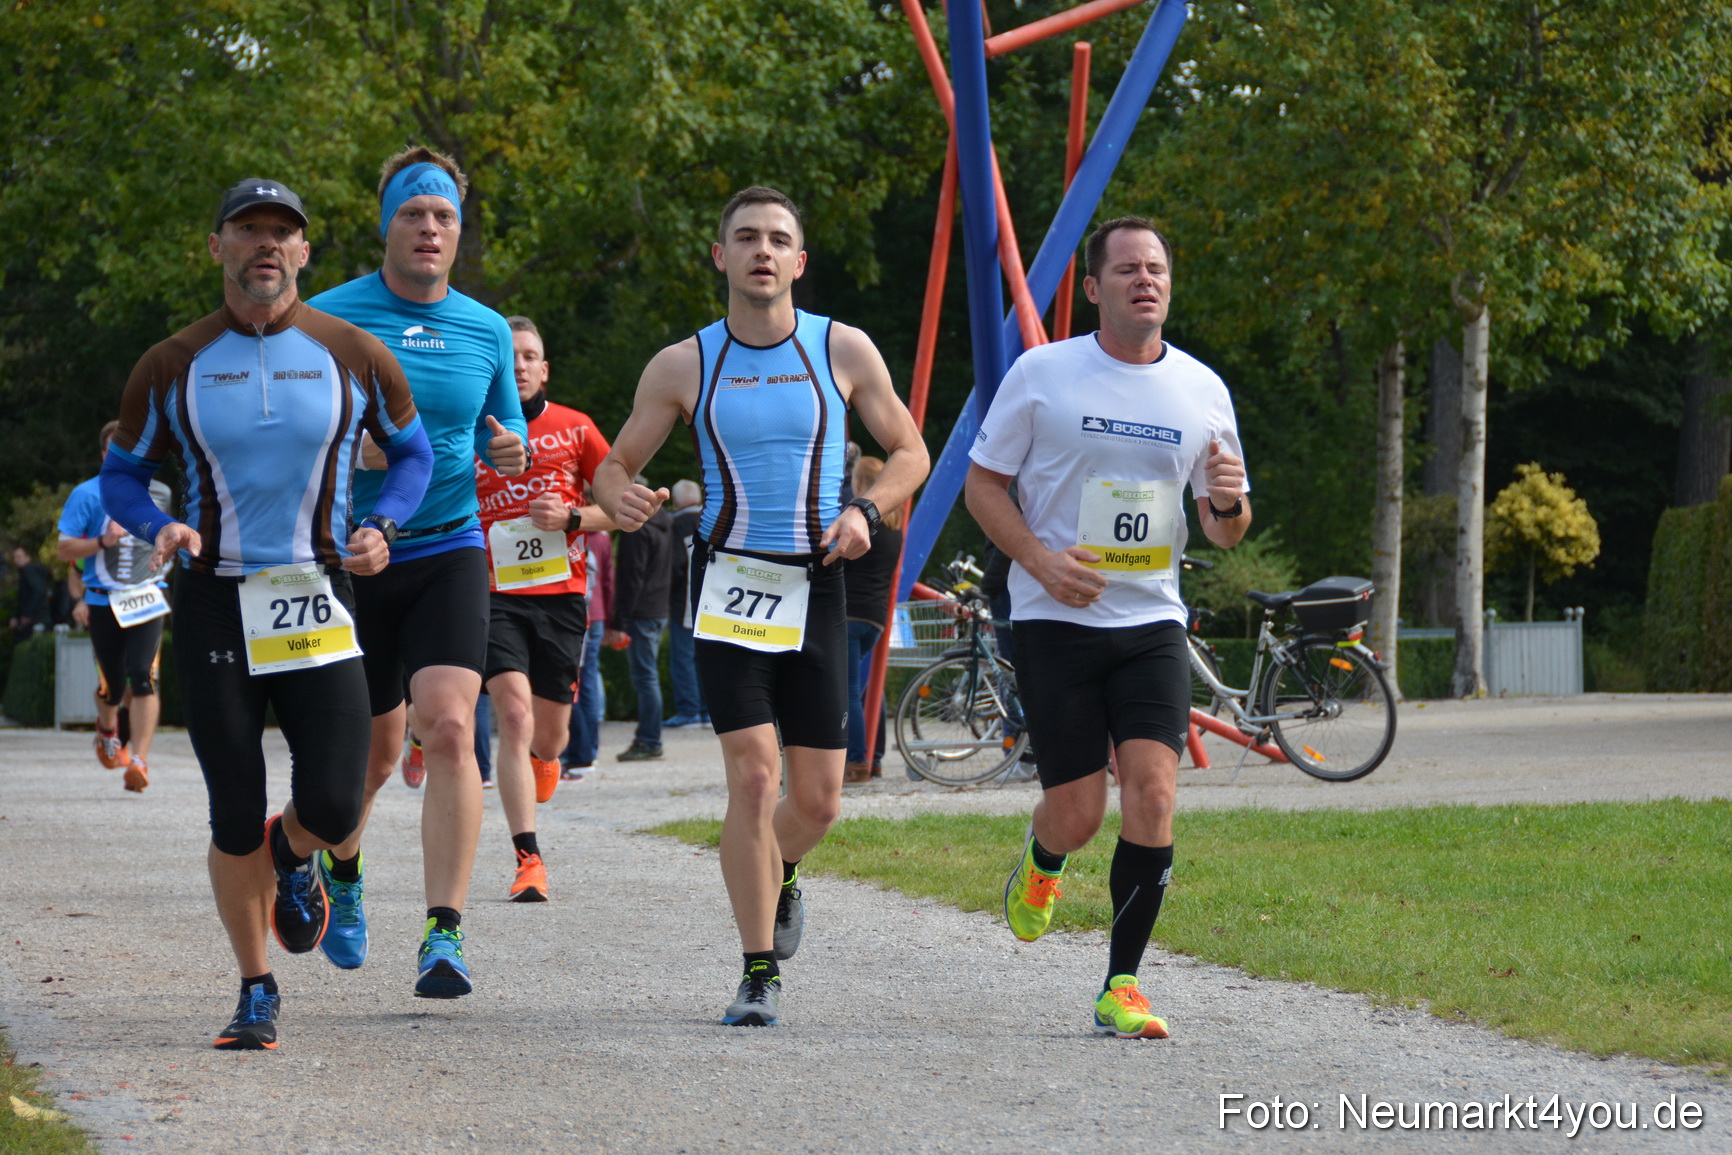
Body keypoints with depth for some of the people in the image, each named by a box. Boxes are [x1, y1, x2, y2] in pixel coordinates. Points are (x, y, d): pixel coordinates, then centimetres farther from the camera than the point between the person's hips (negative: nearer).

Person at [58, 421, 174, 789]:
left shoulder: (159, 493, 8)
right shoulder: (87, 494, -1)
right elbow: (63, 549, -4)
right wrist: (103, 542, -18)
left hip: (147, 600, 1)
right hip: (103, 602, -1)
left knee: (143, 676, -17)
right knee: (112, 685, 6)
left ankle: (139, 759, -19)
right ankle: (108, 730, 41)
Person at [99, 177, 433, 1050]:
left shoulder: (352, 357, 1)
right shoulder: (171, 369, 0)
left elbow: (413, 453, 14)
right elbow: (121, 476, 9)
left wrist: (378, 527, -5)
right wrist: (159, 529, -13)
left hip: (318, 603, 0)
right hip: (214, 606, 0)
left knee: (332, 806, -10)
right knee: (235, 818, -2)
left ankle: (293, 859, 28)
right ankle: (256, 993, 15)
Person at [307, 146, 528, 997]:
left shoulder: (486, 331, 6)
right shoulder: (330, 319, -3)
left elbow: (506, 434, 18)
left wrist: (510, 454, -6)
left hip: (448, 552, 1)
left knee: (448, 728, -18)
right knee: (375, 748, 9)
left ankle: (444, 935, -19)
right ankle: (341, 873, 43)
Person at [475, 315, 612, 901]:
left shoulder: (574, 429, 5)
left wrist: (573, 518, -9)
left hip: (562, 595, 1)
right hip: (495, 595, -1)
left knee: (550, 733, 8)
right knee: (514, 715, -19)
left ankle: (541, 763, 49)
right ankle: (529, 861, -21)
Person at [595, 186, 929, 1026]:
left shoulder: (843, 351, 2)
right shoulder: (683, 367, 1)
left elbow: (909, 452, 10)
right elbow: (614, 466, 6)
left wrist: (867, 510, -10)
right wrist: (618, 496, -18)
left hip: (815, 584, 1)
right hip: (729, 581, -1)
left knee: (817, 801, 2)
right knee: (753, 774, -15)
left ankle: (777, 879, 38)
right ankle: (759, 971, -5)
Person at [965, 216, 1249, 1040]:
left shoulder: (1201, 390, 6)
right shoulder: (1042, 374, -2)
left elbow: (1225, 532, 13)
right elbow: (984, 483, 3)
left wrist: (1230, 505, -12)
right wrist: (1040, 559, -14)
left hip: (1151, 620, 2)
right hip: (1056, 622, -2)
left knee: (1152, 795, -14)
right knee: (1078, 816, -3)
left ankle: (1121, 987, -4)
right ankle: (1041, 862, 36)